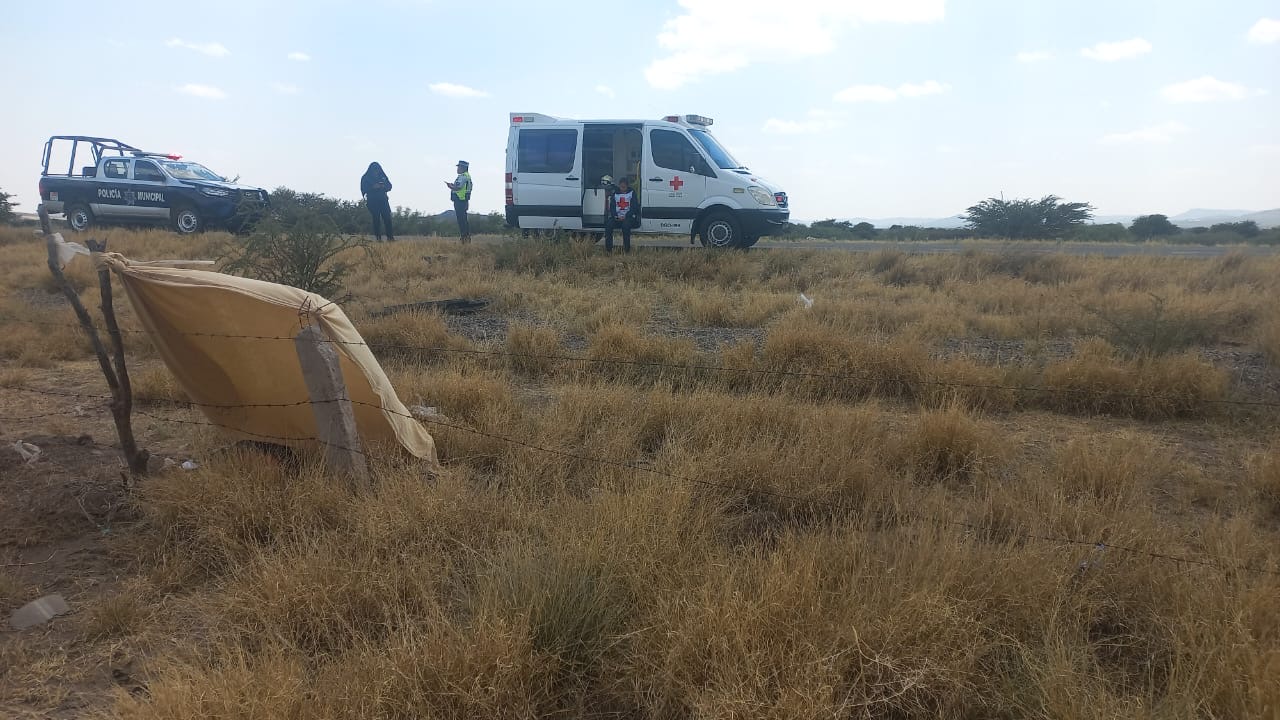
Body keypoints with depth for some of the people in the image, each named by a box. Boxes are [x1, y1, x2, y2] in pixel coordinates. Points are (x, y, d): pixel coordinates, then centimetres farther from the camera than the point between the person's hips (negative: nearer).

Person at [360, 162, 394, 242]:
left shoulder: (383, 176, 12)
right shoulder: (365, 178, 3)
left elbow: (389, 186, 10)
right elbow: (364, 189, -4)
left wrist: (383, 186, -10)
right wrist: (373, 187, -18)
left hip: (383, 200, 3)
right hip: (373, 201, -2)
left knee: (387, 218, -8)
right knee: (376, 219, -6)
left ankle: (390, 236, -6)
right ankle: (378, 238, -5)